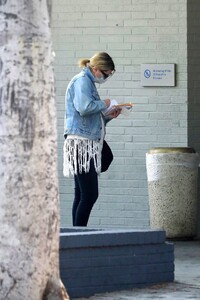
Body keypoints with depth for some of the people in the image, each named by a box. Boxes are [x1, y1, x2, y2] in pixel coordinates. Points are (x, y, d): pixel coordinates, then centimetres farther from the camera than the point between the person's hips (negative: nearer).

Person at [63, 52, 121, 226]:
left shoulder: (89, 83, 23)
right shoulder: (81, 81, -7)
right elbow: (84, 107, -23)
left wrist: (108, 116, 14)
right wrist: (104, 104, -8)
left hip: (88, 144, 10)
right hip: (80, 141, -10)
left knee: (82, 195, 7)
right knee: (90, 194, -14)